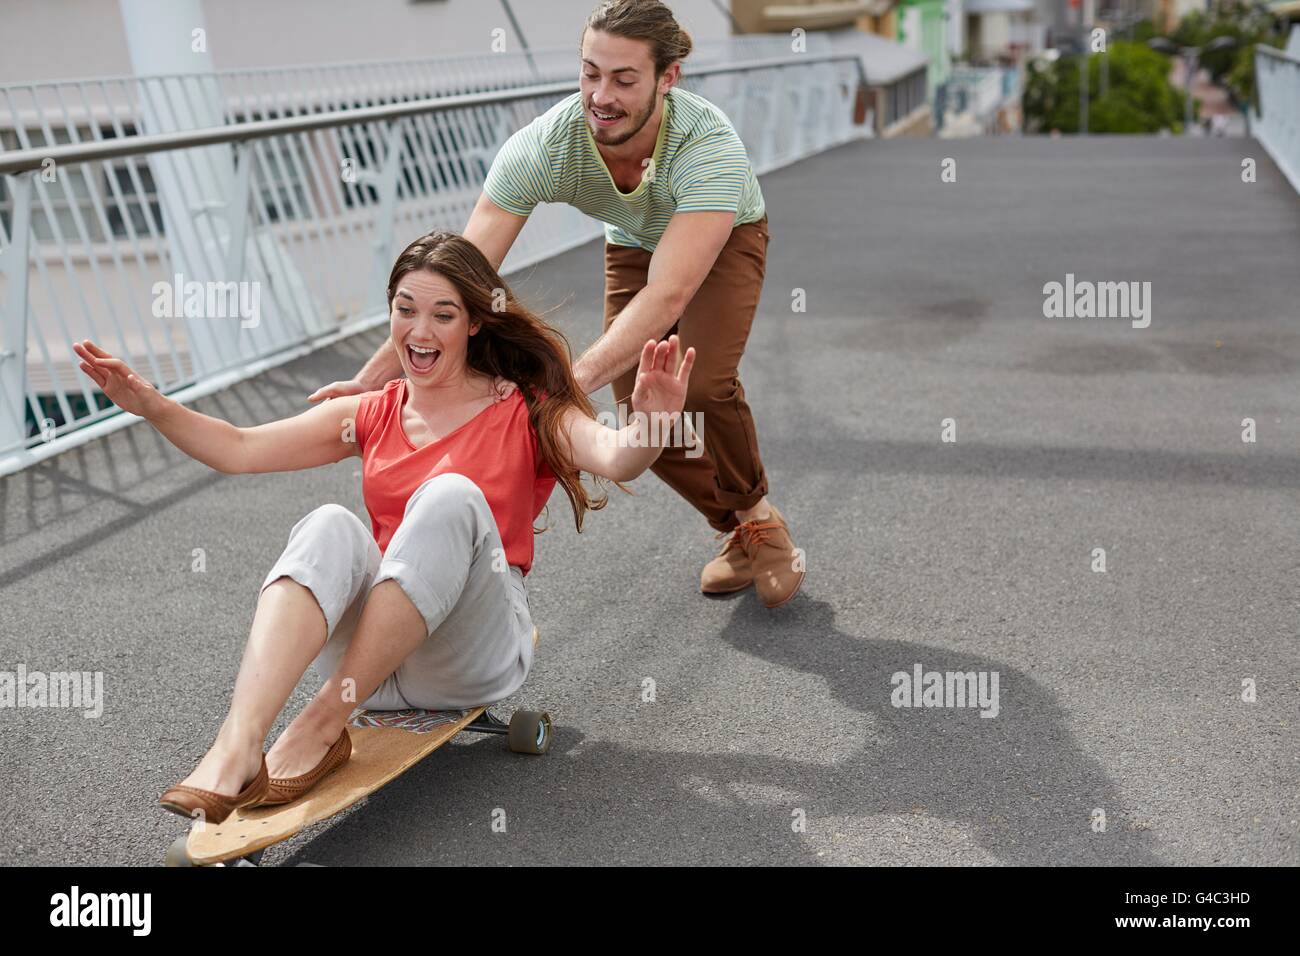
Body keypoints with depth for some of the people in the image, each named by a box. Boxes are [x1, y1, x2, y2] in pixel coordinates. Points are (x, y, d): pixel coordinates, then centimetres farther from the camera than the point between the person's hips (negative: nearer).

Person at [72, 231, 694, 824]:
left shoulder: (526, 413, 4)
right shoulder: (372, 416, 15)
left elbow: (612, 458, -17)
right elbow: (238, 450, 9)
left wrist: (648, 429, -39)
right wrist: (153, 407, -7)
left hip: (471, 655, -3)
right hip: (362, 658, 3)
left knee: (451, 497, -28)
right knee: (329, 528, -27)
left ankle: (323, 723, -29)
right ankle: (236, 748, -44)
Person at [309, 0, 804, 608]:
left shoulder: (709, 146, -44)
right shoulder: (542, 147, -35)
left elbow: (668, 294, -56)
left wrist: (574, 381, -69)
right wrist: (374, 375, -46)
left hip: (728, 235, -3)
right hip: (633, 243, 3)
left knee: (701, 381, -28)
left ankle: (761, 519, 0)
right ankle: (738, 533, 15)